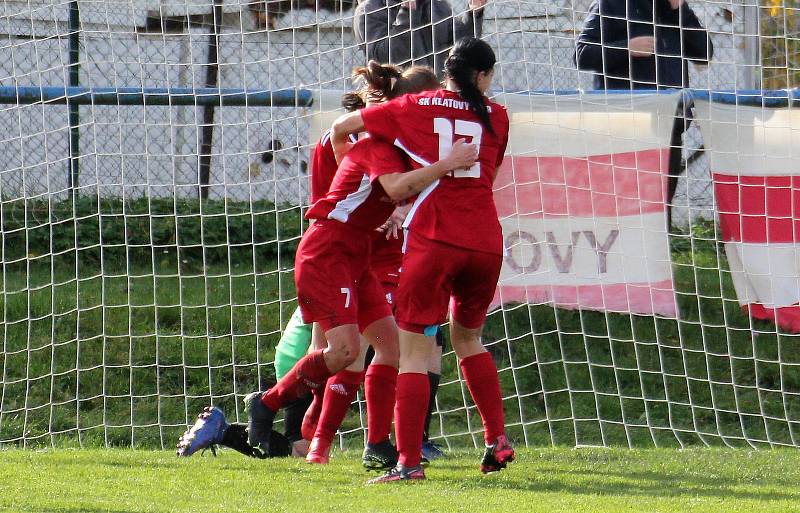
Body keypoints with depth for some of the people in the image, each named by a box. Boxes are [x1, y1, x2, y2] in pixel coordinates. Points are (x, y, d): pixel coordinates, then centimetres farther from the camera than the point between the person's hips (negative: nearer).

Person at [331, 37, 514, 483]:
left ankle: (409, 461, -10)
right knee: (469, 337, 25)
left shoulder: (414, 107, 7)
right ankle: (499, 440, 19)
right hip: (486, 241, 3)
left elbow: (341, 127, 15)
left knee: (415, 351, -1)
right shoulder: (496, 116, 11)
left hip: (433, 241, -3)